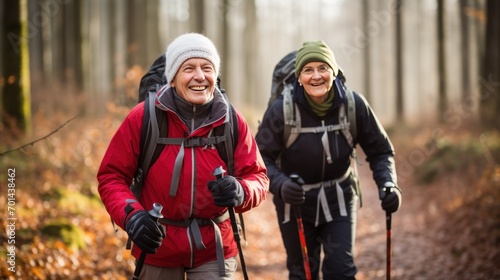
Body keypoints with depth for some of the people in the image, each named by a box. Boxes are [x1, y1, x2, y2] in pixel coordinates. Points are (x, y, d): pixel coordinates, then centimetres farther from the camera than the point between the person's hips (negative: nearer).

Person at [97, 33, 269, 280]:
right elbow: (111, 176, -6)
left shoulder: (232, 122, -4)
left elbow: (258, 177, -1)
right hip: (157, 247, -1)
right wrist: (131, 215, -25)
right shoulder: (143, 118, -10)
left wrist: (241, 192, -25)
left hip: (214, 249, 1)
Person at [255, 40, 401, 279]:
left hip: (339, 199, 1)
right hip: (296, 202, -1)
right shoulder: (282, 110, -21)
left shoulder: (354, 105, -14)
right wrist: (280, 185, -38)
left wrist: (388, 184, -19)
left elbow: (380, 151, -3)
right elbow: (261, 158, -19)